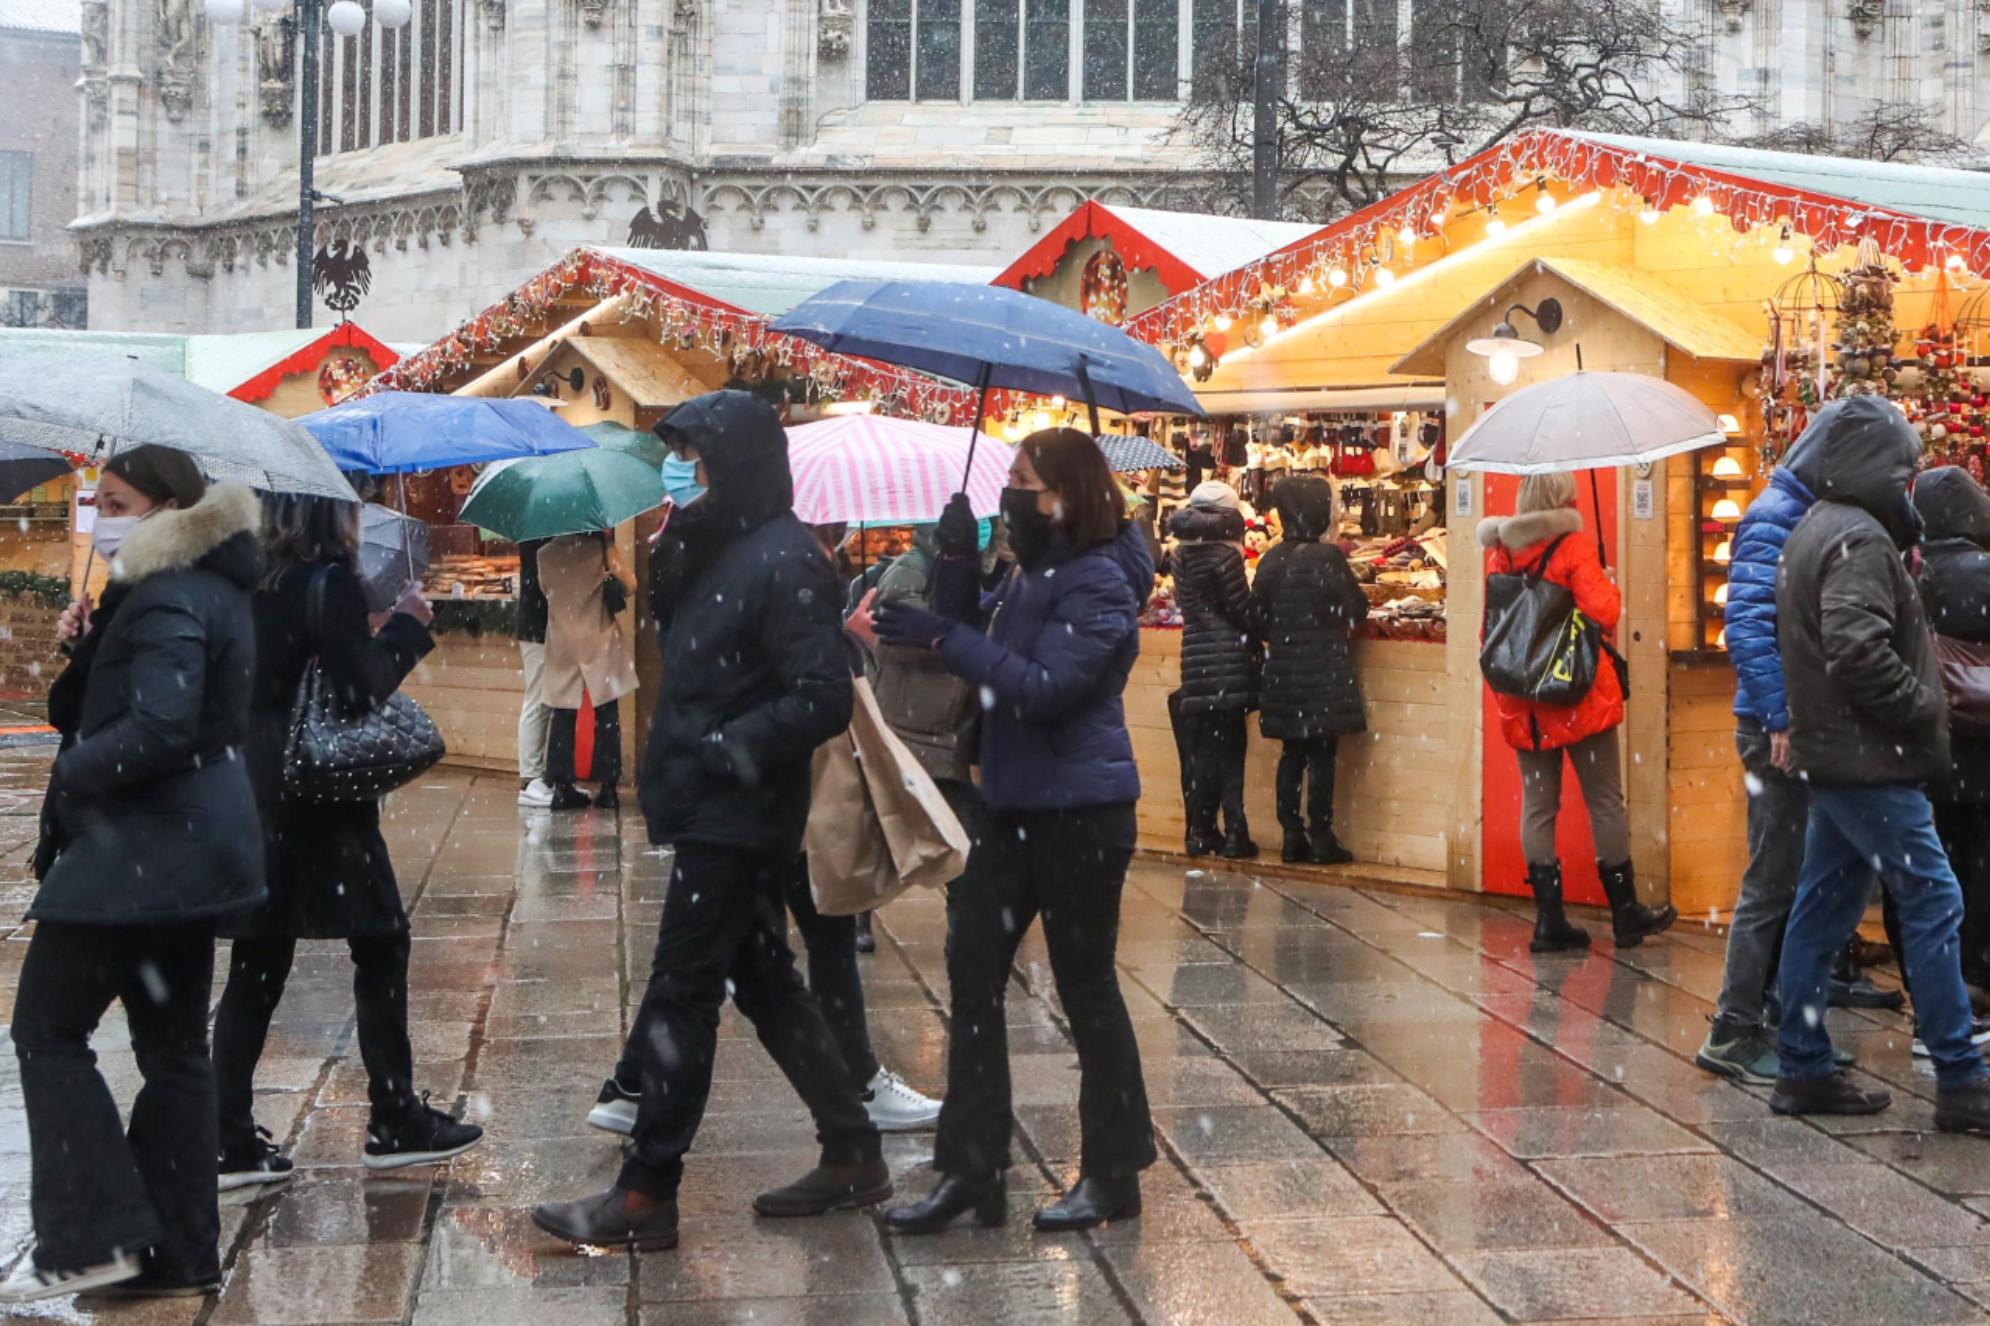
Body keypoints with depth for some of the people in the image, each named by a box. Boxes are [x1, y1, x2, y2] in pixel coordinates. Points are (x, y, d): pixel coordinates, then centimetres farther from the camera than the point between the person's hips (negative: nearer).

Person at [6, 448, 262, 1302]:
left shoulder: (166, 601, -16)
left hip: (142, 850, -10)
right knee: (172, 1045, 11)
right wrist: (87, 647, 1)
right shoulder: (214, 591, 16)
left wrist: (72, 775, -12)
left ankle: (93, 1237, -2)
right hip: (193, 847, 10)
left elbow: (155, 728, -27)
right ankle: (180, 1253, 15)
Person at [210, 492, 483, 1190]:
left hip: (256, 795, 7)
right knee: (380, 945, 6)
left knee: (258, 965, 8)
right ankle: (394, 1121, 12)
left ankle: (231, 1140, 7)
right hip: (323, 797, -7)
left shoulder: (256, 583, 9)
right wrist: (408, 625, -5)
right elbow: (361, 686, -18)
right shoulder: (330, 583, -13)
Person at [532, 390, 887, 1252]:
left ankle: (646, 1198, 3)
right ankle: (852, 1154, 25)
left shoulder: (785, 563, -17)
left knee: (679, 997, -4)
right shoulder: (722, 551, 12)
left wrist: (723, 748, -23)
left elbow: (823, 699, -22)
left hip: (736, 818, -10)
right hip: (717, 812, 10)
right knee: (763, 981, 16)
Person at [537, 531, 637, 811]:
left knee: (563, 719, 8)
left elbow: (545, 589, 9)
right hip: (599, 641, -2)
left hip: (562, 644, 2)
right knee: (606, 719, 4)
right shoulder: (601, 546, -9)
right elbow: (629, 585, -6)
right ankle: (608, 788, 3)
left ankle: (562, 787, 5)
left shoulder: (545, 554, 0)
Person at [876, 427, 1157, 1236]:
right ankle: (971, 1171, 12)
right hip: (1015, 807, 9)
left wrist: (943, 637, -26)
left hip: (1080, 813, -9)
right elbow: (972, 643, 9)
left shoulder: (1098, 585, -16)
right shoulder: (1029, 576, 12)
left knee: (1086, 986, 2)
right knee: (973, 975, 6)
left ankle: (1112, 1176, 16)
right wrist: (956, 561, -4)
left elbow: (1045, 688, -25)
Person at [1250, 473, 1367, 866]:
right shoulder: (1328, 557, -13)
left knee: (1292, 753, 11)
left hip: (1283, 669, 6)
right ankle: (1321, 838, 1)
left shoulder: (1271, 560, 4)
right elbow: (1356, 611, -7)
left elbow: (1258, 616, 7)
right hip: (1324, 669, -6)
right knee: (1322, 754, -1)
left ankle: (1292, 836, 13)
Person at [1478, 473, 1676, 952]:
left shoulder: (1501, 553, 6)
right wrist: (1610, 584, 2)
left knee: (1537, 805, 6)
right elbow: (1603, 612, -17)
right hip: (1580, 696, -5)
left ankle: (1549, 919, 3)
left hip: (1522, 702, 5)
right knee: (1605, 802, 5)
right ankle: (1625, 913, 12)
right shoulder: (1574, 548, -10)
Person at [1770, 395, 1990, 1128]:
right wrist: (1924, 708, -16)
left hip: (1835, 756, 10)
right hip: (1869, 762, -10)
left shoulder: (1815, 531, 16)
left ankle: (1804, 1068, 16)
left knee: (1822, 908, 11)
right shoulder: (1859, 540, -17)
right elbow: (1859, 651, -28)